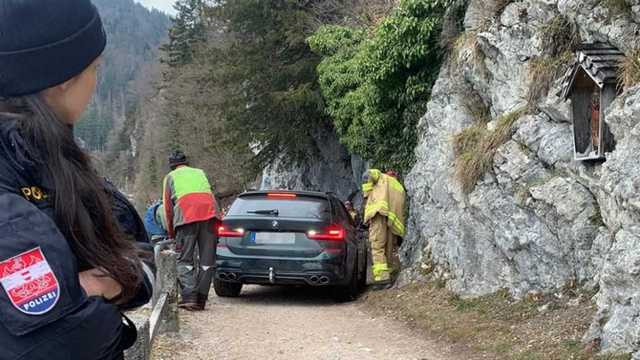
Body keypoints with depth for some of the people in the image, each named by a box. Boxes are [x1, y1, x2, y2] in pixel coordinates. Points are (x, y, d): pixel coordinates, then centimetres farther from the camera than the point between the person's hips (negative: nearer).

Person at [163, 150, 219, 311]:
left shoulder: (171, 177, 23)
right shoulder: (200, 173, 32)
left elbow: (168, 207, 22)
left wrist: (171, 233, 30)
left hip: (186, 215, -2)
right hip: (210, 213, 2)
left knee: (185, 259, 3)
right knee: (207, 260, 6)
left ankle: (189, 297, -11)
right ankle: (201, 299, 4)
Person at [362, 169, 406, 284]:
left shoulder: (381, 177, 23)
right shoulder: (400, 188, 35)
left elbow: (368, 176, -2)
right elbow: (402, 210, 27)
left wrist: (367, 196, 4)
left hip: (380, 209, -5)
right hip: (394, 218, 6)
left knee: (377, 244, -12)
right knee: (389, 248, 10)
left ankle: (382, 275, -25)